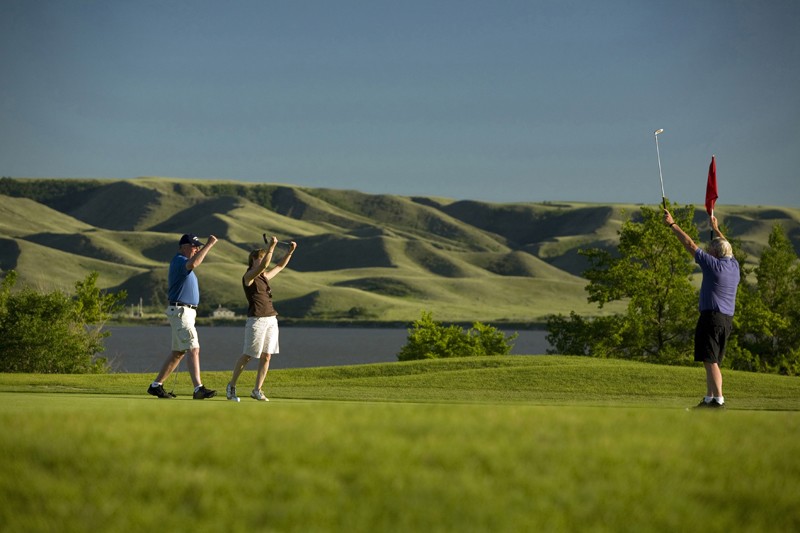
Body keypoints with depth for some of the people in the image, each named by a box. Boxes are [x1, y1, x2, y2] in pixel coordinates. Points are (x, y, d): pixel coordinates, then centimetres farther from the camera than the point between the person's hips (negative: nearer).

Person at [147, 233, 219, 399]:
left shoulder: (183, 261, 19)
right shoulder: (179, 260, -16)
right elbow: (192, 264, -36)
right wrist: (209, 245, -34)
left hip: (188, 312, 11)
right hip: (180, 311, -11)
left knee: (178, 352, 14)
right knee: (193, 349, -17)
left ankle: (156, 386, 19)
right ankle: (199, 389, -24)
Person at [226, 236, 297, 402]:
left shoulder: (264, 277, 18)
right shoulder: (248, 276, -5)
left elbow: (280, 266, 24)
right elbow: (264, 265, -22)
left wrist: (290, 251, 11)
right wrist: (271, 247, -27)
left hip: (271, 320, 7)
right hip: (256, 320, -7)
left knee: (266, 357, 3)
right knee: (247, 356, -2)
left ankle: (257, 391, 8)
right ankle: (231, 386, 12)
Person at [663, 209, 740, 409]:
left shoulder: (713, 264, -9)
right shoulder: (734, 265, 10)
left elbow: (690, 244, -5)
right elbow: (725, 247, 31)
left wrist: (672, 224, 3)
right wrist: (716, 229, 46)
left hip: (711, 316, -8)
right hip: (728, 319, 8)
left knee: (710, 361, -11)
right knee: (713, 362, 14)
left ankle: (718, 399, -18)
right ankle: (709, 399, 16)